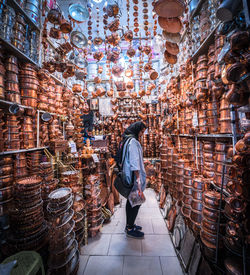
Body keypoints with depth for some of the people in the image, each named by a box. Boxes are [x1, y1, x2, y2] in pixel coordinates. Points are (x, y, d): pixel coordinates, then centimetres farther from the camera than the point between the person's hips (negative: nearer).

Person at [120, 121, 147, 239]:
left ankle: (129, 225, 35)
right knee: (136, 202, 4)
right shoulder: (133, 141, -16)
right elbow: (134, 161, -23)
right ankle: (130, 229, 19)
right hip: (134, 176, -10)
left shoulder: (127, 140, 15)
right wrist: (138, 178, -23)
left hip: (128, 176, 10)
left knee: (131, 201, 19)